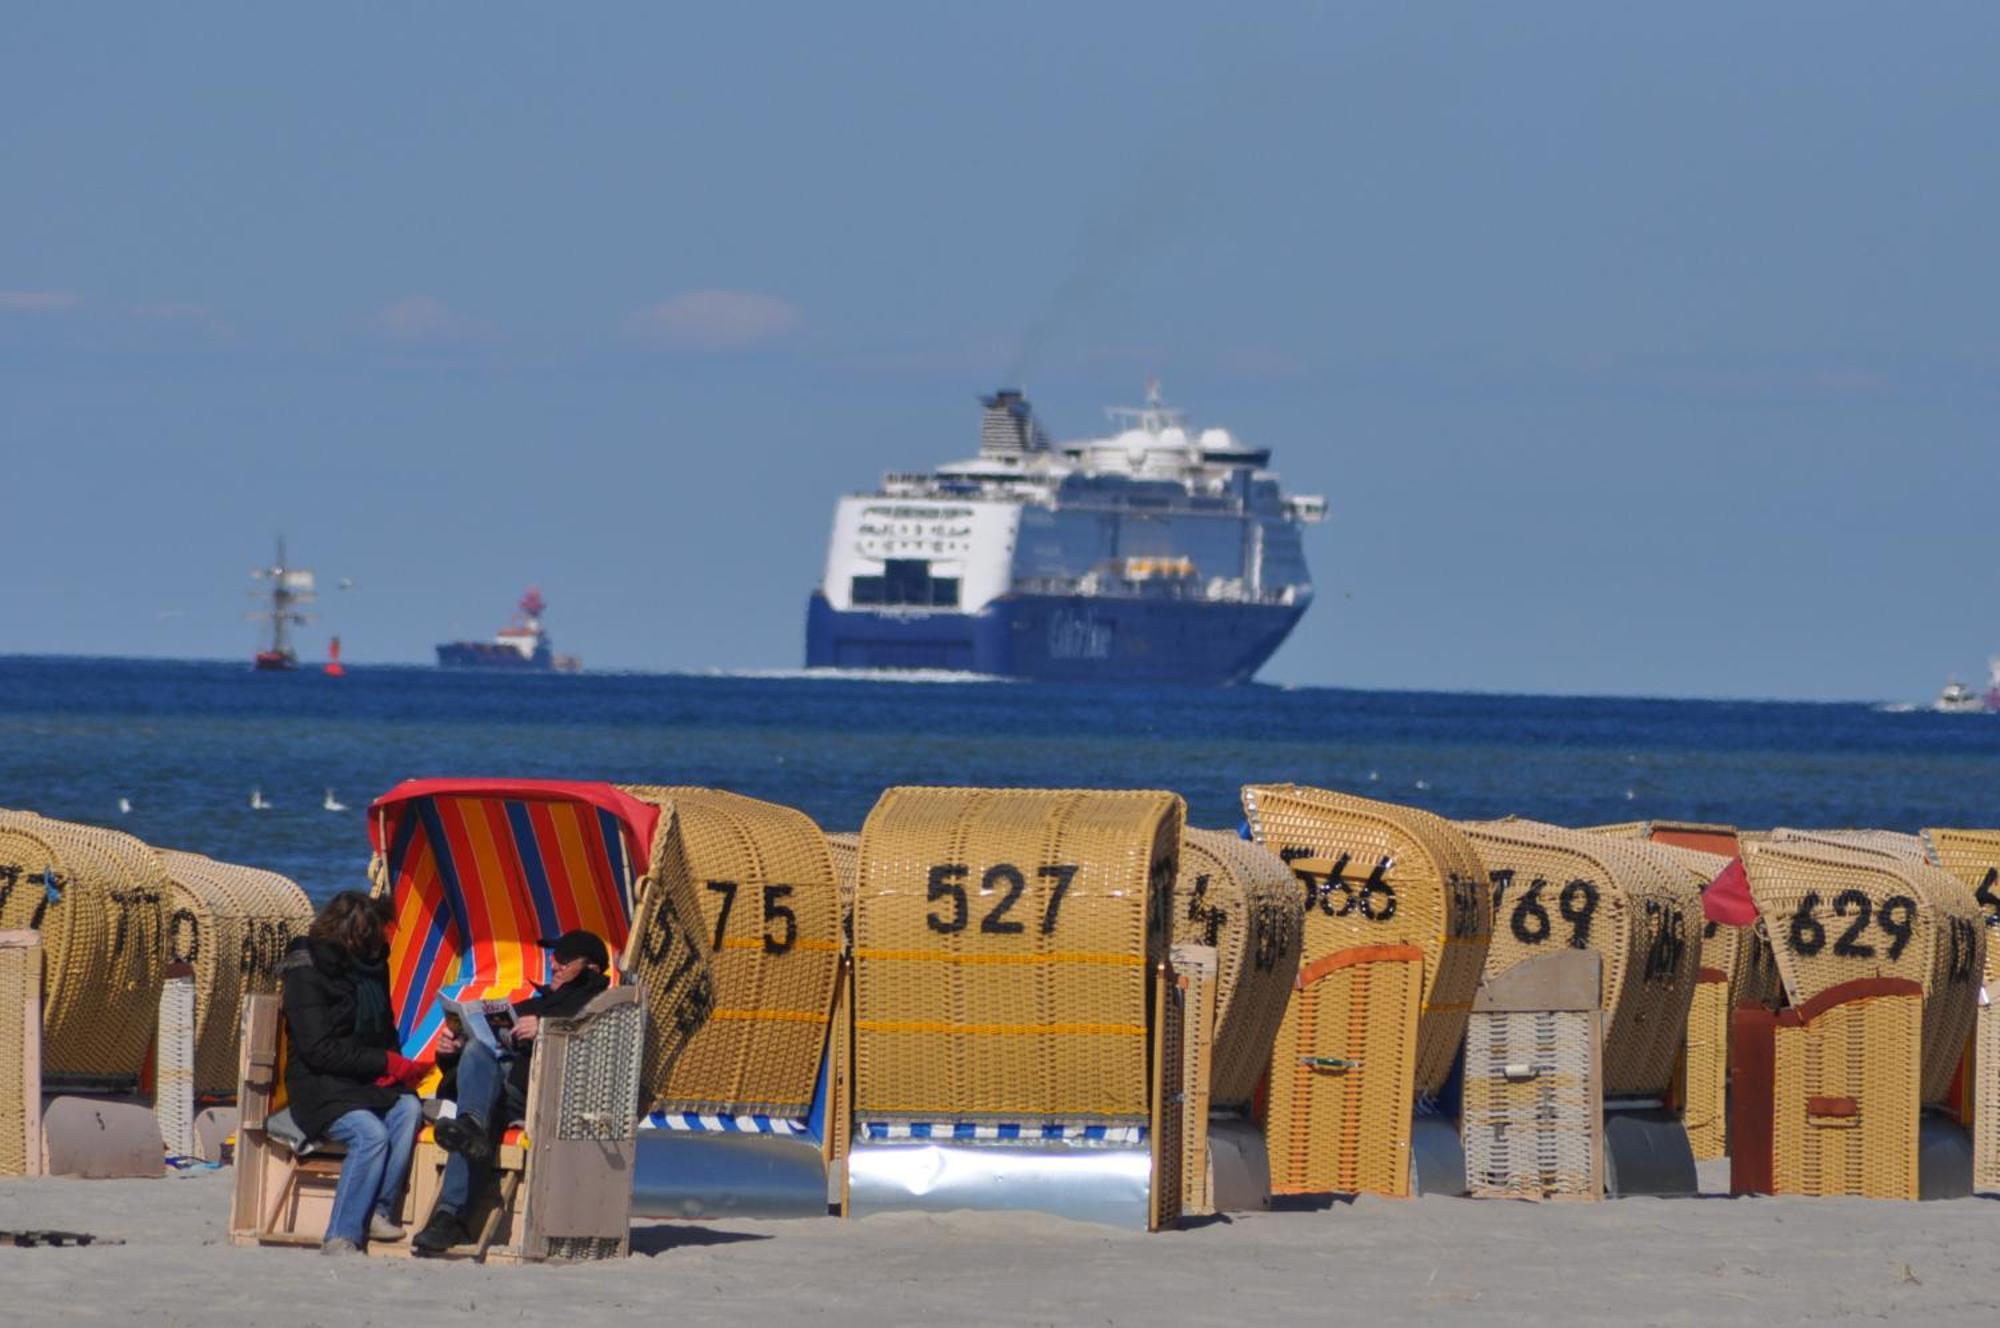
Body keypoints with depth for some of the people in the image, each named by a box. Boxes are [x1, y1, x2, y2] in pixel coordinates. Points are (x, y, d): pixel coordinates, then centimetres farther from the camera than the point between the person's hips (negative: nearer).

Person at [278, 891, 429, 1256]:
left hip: (370, 1084, 7)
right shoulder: (305, 972, -9)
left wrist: (399, 1067, 0)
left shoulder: (371, 969, 14)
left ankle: (378, 1212, -25)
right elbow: (318, 1050, -16)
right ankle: (341, 1236, -30)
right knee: (371, 1133, -32)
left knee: (409, 1109, -25)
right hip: (320, 1088, -7)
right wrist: (386, 1062, -17)